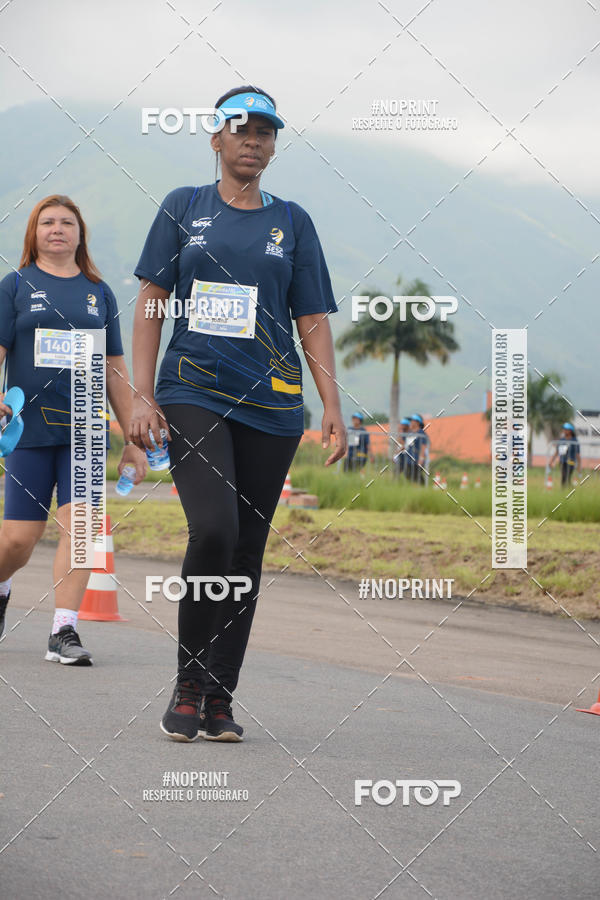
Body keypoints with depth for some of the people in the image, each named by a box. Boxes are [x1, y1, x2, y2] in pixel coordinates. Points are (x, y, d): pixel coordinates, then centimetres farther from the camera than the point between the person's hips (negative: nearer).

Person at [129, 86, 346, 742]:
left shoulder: (292, 222, 13)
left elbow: (313, 322, 12)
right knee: (213, 530, -20)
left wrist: (333, 409, 1)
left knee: (246, 553, 1)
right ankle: (188, 686, -6)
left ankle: (218, 698, 9)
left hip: (271, 405, 2)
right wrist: (142, 395, -2)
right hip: (192, 396, -2)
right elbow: (150, 304, 8)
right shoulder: (184, 208, 10)